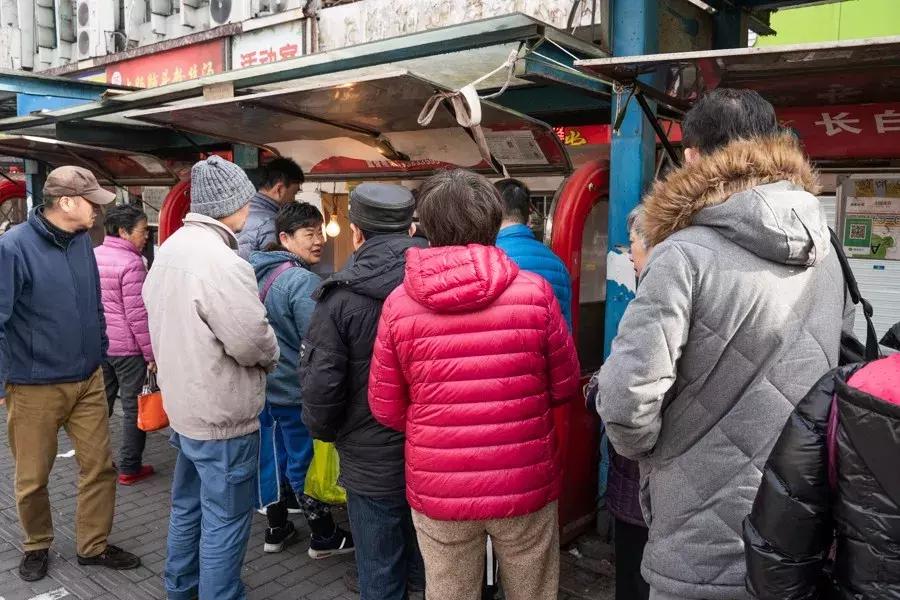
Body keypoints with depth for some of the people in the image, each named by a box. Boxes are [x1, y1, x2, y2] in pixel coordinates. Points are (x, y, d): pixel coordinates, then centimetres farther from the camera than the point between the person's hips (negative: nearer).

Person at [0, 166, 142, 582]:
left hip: (88, 381, 5)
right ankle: (37, 547, 36)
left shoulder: (81, 241, 5)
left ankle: (94, 546, 27)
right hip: (35, 387, -5)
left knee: (99, 467, 9)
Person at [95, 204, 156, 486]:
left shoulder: (93, 255, 6)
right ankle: (129, 468, 11)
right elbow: (137, 314, -18)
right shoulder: (132, 263, -17)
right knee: (133, 407, 4)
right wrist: (151, 353, -12)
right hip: (127, 346, -7)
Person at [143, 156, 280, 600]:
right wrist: (272, 354, -5)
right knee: (225, 518, 6)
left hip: (183, 402, 10)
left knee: (188, 505, 24)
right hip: (221, 414, -10)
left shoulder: (169, 249, 4)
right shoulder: (222, 263, -27)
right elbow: (253, 342, -25)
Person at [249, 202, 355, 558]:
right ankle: (324, 538, 22)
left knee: (273, 457, 18)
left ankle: (276, 529, 33)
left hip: (263, 387, 8)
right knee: (306, 465, 5)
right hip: (295, 391, -8)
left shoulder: (257, 274, 5)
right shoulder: (303, 281, -22)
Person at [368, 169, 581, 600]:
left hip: (438, 490, 1)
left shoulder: (399, 303, -9)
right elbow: (565, 387, 0)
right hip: (525, 484, 0)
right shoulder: (534, 291, -11)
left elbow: (386, 409, -1)